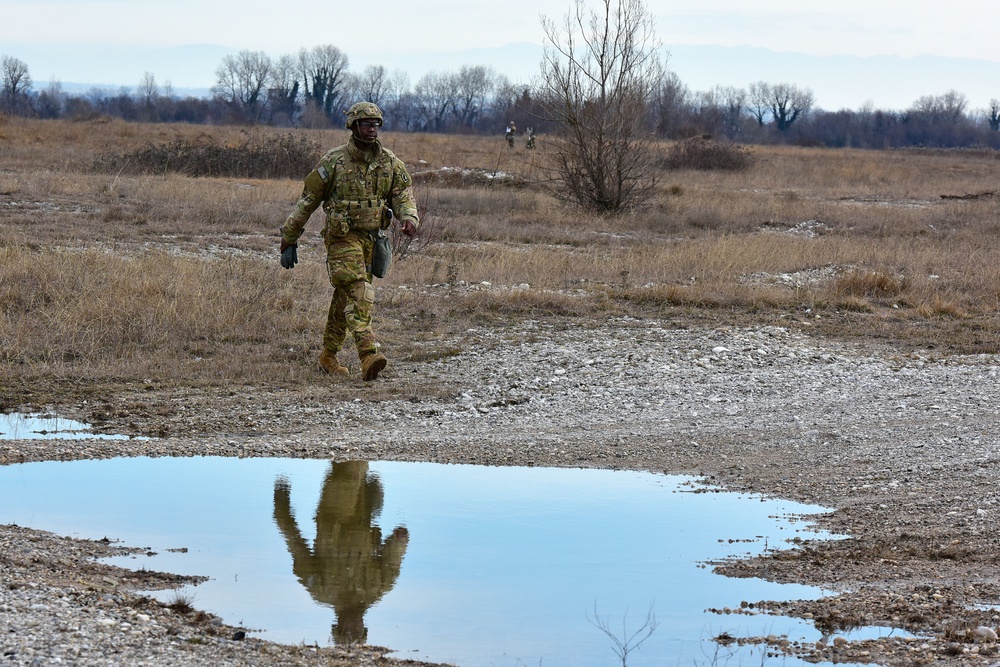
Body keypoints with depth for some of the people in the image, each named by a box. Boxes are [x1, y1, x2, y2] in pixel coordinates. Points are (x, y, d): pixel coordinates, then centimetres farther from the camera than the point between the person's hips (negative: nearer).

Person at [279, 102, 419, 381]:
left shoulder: (390, 163, 6)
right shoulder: (334, 161, -6)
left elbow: (403, 196, 3)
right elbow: (306, 201, -1)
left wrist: (409, 218, -22)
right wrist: (289, 240, 0)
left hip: (371, 238, 5)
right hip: (342, 237, -5)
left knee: (345, 297, 14)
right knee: (359, 294, -20)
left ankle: (328, 356, 27)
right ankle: (368, 356, -31)